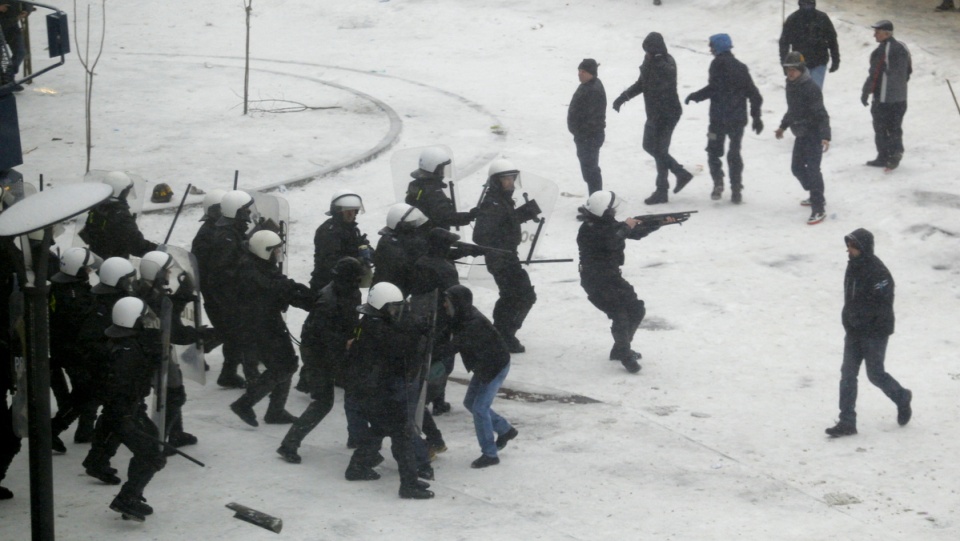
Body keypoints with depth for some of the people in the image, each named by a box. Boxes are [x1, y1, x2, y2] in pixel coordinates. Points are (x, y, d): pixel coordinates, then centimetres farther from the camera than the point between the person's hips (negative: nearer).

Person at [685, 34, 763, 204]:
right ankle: (736, 190, 8)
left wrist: (694, 96, -4)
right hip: (739, 117, 5)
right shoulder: (741, 67, 12)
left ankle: (718, 183, -9)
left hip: (719, 117, -5)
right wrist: (756, 117, 19)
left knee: (714, 151, 8)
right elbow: (754, 94, 12)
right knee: (734, 153, 13)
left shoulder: (718, 64, -7)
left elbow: (713, 88, -18)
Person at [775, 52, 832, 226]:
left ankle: (819, 209, -10)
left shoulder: (811, 88, -21)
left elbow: (821, 114, -25)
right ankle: (815, 197, 37)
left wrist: (825, 136, -33)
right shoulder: (791, 85, 6)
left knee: (812, 169, -13)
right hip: (801, 134, 9)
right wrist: (783, 126, 33)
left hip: (814, 134, -9)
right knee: (797, 167, 18)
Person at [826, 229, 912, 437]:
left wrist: (860, 318, -21)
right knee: (847, 374, 2)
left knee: (875, 374, 4)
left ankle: (902, 398, 33)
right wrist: (849, 317, 12)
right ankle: (847, 422, 5)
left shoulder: (878, 272, -21)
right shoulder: (853, 266, 5)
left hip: (874, 332, -8)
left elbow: (883, 305, -21)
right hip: (854, 330, 8)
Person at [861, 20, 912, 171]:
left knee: (880, 127, 4)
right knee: (895, 127, 15)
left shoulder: (881, 51, -18)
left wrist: (865, 93, -10)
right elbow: (909, 70, 16)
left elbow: (874, 74, -19)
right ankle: (896, 151, 5)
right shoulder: (902, 48, 7)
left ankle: (883, 157, 6)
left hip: (883, 98, -7)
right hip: (900, 97, 7)